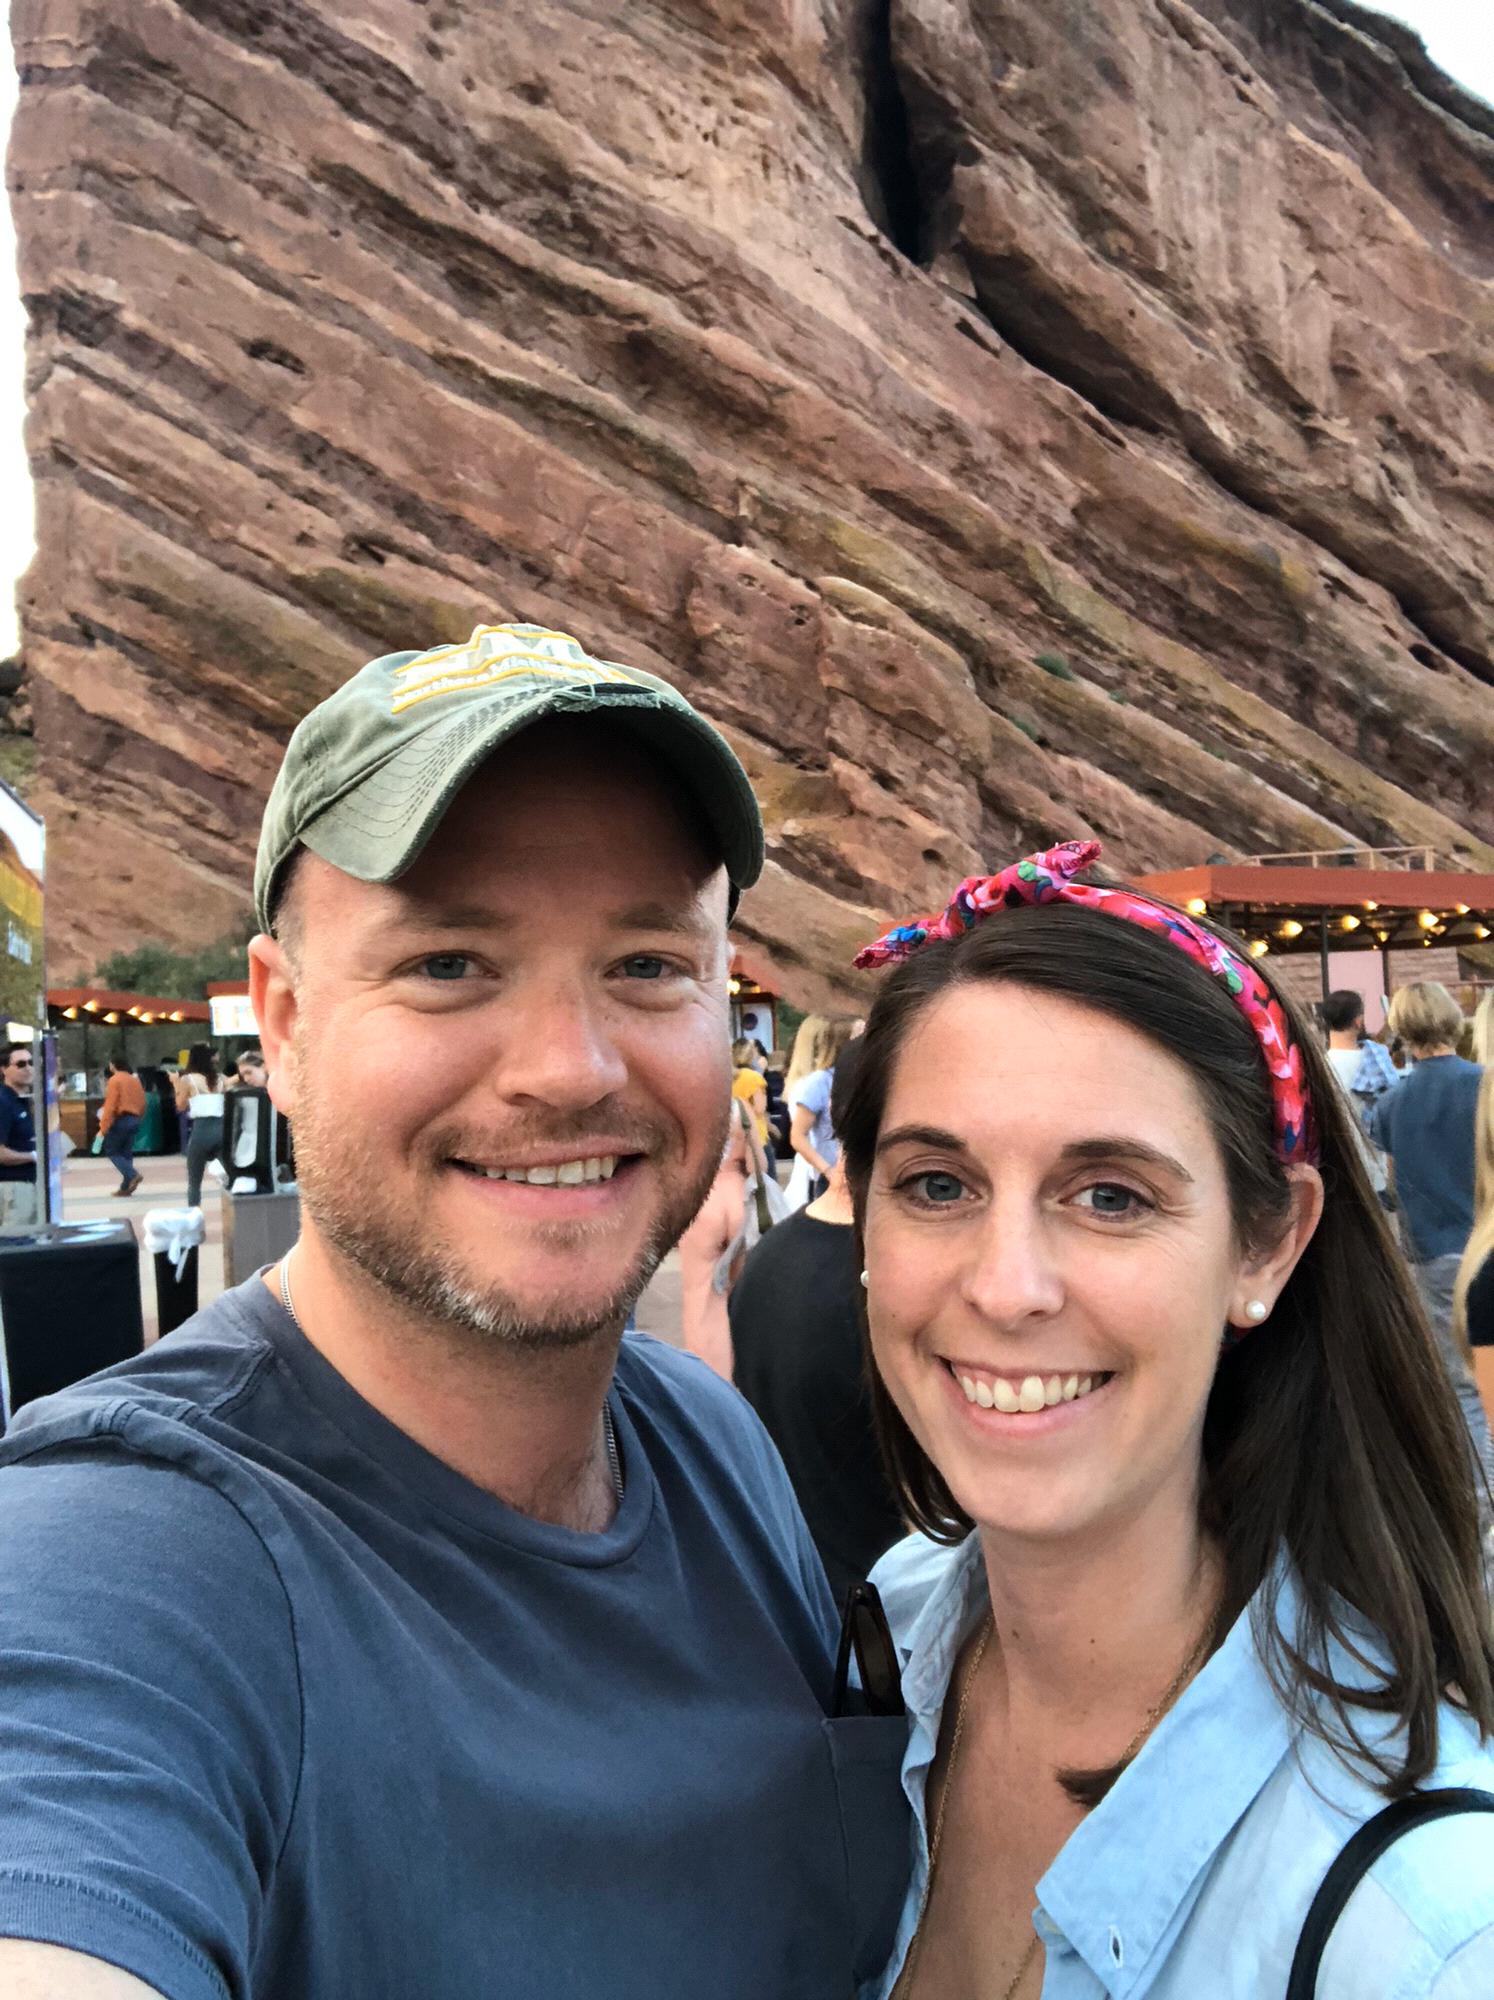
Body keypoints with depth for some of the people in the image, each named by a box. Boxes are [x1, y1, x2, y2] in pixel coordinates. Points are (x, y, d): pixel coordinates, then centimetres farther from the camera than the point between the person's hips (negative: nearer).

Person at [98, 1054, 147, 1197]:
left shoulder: (115, 1080, -10)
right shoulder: (135, 1080, 12)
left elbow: (110, 1106, -15)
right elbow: (142, 1103, 13)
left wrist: (104, 1127, -15)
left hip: (120, 1120, -7)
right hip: (134, 1120, 7)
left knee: (111, 1151, 4)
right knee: (126, 1153, 10)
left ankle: (132, 1175, -15)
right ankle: (126, 1186, 6)